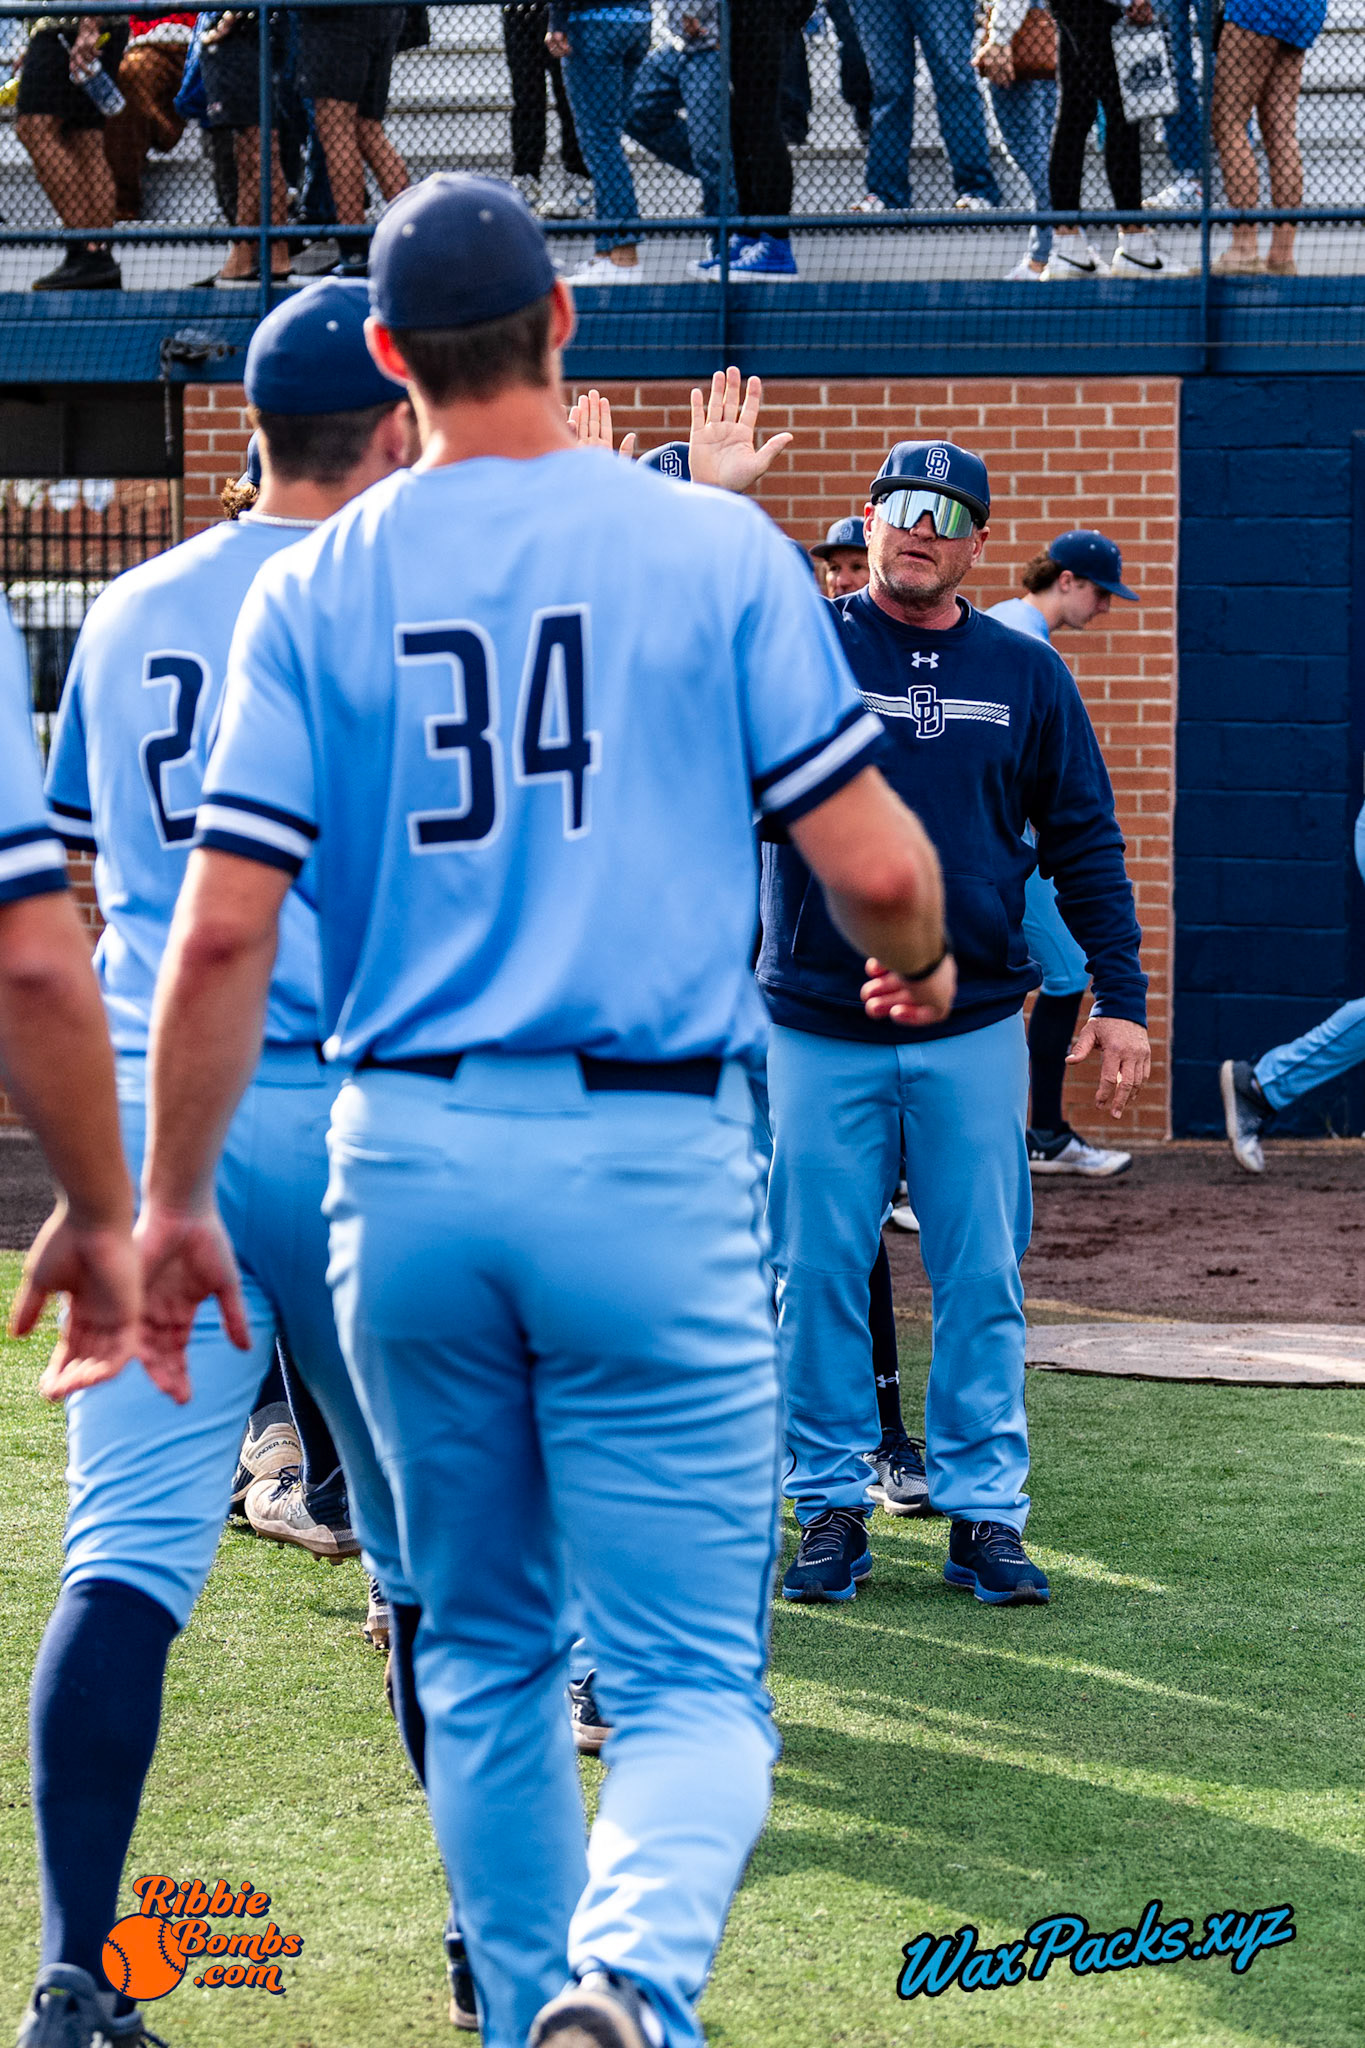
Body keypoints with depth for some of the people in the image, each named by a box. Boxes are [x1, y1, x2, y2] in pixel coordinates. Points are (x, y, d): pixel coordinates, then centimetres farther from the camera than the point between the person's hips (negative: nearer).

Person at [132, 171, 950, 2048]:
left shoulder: (312, 590, 4)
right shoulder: (713, 546, -2)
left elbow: (223, 927, -1)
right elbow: (876, 865, -4)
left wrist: (174, 1197, 8)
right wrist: (916, 967, 19)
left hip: (406, 1162, 3)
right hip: (651, 1169, -3)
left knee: (485, 1657, 19)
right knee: (687, 1676, -1)